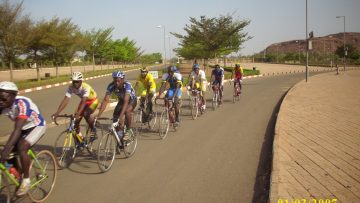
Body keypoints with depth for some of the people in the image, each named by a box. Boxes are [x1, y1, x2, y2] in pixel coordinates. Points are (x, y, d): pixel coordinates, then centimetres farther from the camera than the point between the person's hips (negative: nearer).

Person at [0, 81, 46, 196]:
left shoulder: (22, 103, -35)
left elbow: (17, 129, -43)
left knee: (21, 148, -26)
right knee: (9, 153, -5)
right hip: (23, 128, 7)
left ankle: (26, 181, -9)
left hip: (37, 126, -7)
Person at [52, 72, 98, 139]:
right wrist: (57, 113, -39)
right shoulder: (71, 88, -23)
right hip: (84, 101, 5)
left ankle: (93, 130, -6)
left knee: (85, 114, -31)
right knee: (76, 120, -9)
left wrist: (78, 113, -59)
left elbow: (83, 101, -46)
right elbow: (65, 100, -29)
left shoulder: (85, 87, -36)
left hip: (93, 101, -5)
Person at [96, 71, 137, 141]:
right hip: (121, 100, 5)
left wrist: (121, 116, -59)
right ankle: (119, 133, 11)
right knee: (115, 115, -12)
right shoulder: (111, 86, -27)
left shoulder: (127, 85, -38)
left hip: (132, 100, -5)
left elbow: (126, 101, -48)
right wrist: (98, 114, -42)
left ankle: (128, 130, -13)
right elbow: (105, 100, -31)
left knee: (127, 111, -33)